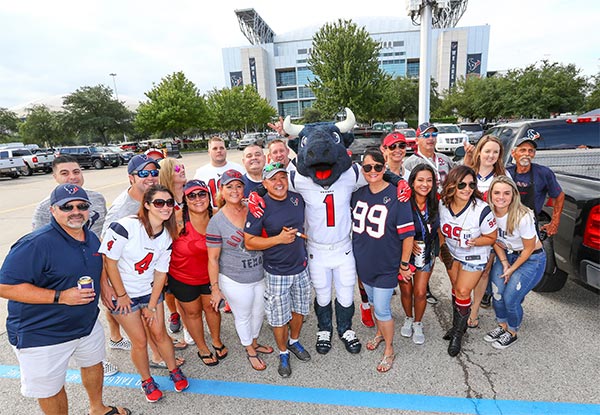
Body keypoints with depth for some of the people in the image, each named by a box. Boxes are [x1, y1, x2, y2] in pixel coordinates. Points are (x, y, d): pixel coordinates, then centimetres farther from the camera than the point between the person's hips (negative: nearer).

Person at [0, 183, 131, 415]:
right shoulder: (36, 244, -25)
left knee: (93, 363, 26)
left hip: (87, 323, 7)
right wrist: (60, 297, -29)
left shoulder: (91, 237, 0)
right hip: (42, 335, -7)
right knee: (50, 389, 13)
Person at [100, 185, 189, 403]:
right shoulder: (126, 226, -25)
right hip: (124, 295, -4)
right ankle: (147, 381, 32)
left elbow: (161, 271, -3)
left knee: (160, 334, 11)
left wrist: (152, 305, -1)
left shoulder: (167, 235, -7)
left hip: (150, 291, 4)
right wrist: (121, 295, -11)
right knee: (140, 341, 6)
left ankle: (174, 371, 35)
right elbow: (109, 261, -18)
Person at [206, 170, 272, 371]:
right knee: (243, 316, 17)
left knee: (259, 312, 23)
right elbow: (213, 259, -10)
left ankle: (254, 342, 52)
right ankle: (250, 351, 44)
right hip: (235, 281, -4)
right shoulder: (216, 222, -15)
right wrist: (215, 288, -8)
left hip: (260, 276, 4)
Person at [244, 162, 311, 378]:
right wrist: (278, 239, -25)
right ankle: (283, 354, 36)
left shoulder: (297, 198, -2)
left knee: (299, 310, 22)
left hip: (301, 267, 5)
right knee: (279, 317, 10)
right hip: (276, 272, -4)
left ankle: (294, 341, 48)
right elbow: (249, 242, -17)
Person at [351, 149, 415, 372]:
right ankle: (380, 333, 49)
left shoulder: (396, 195, -19)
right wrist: (356, 251, 9)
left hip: (386, 264, -5)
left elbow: (408, 234, -15)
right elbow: (351, 222, 13)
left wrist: (404, 264, -11)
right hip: (363, 262, 5)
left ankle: (389, 350, 28)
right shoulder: (357, 193, -3)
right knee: (373, 302, 23)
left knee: (382, 308, 4)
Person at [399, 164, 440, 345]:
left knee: (420, 292, 4)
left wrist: (436, 251, 5)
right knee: (406, 290, 12)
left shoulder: (435, 203, -9)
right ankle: (408, 318, 41)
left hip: (426, 254, 2)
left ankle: (417, 324, 31)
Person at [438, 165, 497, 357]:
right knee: (456, 288, 18)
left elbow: (491, 238, -17)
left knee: (463, 291, -2)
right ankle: (458, 324, 40)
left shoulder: (482, 210, -30)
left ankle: (458, 333, 19)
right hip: (452, 253, 5)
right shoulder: (443, 204, -18)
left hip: (474, 256, -4)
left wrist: (473, 242, -33)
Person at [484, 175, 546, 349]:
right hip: (505, 255, 5)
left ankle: (511, 333, 20)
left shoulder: (523, 217, -29)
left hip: (531, 259, -4)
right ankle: (502, 326, 25)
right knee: (497, 294, -2)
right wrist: (504, 263, -6)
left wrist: (512, 269, -9)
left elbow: (529, 248, -15)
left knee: (511, 299, -7)